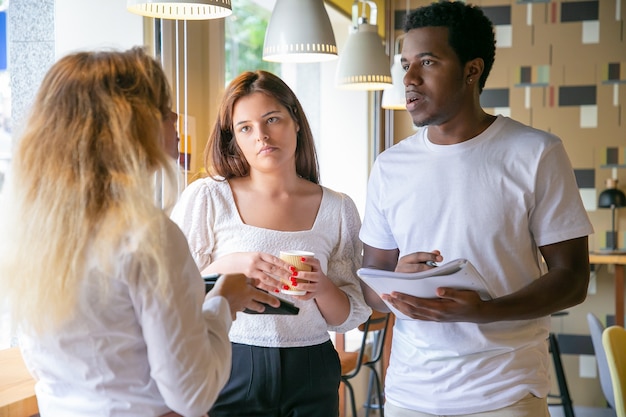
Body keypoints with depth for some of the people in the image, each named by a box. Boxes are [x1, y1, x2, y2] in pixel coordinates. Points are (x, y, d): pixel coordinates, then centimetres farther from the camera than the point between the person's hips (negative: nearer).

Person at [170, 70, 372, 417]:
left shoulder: (337, 209, 1)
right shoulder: (205, 197, -5)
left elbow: (348, 319, 4)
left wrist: (323, 287, -16)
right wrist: (228, 267, -22)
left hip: (311, 380, 2)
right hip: (228, 375, -2)